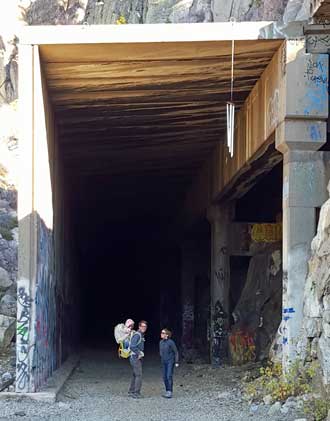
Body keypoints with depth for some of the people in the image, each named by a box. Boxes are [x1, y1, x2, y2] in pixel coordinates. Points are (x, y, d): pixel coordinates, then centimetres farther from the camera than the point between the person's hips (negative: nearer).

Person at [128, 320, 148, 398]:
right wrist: (139, 354, -19)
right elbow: (132, 346, -24)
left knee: (135, 375, 14)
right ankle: (136, 393, -12)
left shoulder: (142, 335, 15)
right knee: (139, 375, -12)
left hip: (139, 358, 10)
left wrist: (141, 354, 13)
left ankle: (131, 391, 21)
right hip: (135, 357, -10)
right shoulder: (137, 335, -16)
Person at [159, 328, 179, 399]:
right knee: (164, 377, 7)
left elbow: (176, 352, -9)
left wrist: (176, 362, -11)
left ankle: (170, 392, -12)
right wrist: (161, 360, 18)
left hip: (170, 362, -7)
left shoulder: (171, 342, -14)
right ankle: (167, 391, 15)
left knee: (169, 376, -13)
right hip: (164, 362, 7)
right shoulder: (161, 342, 5)